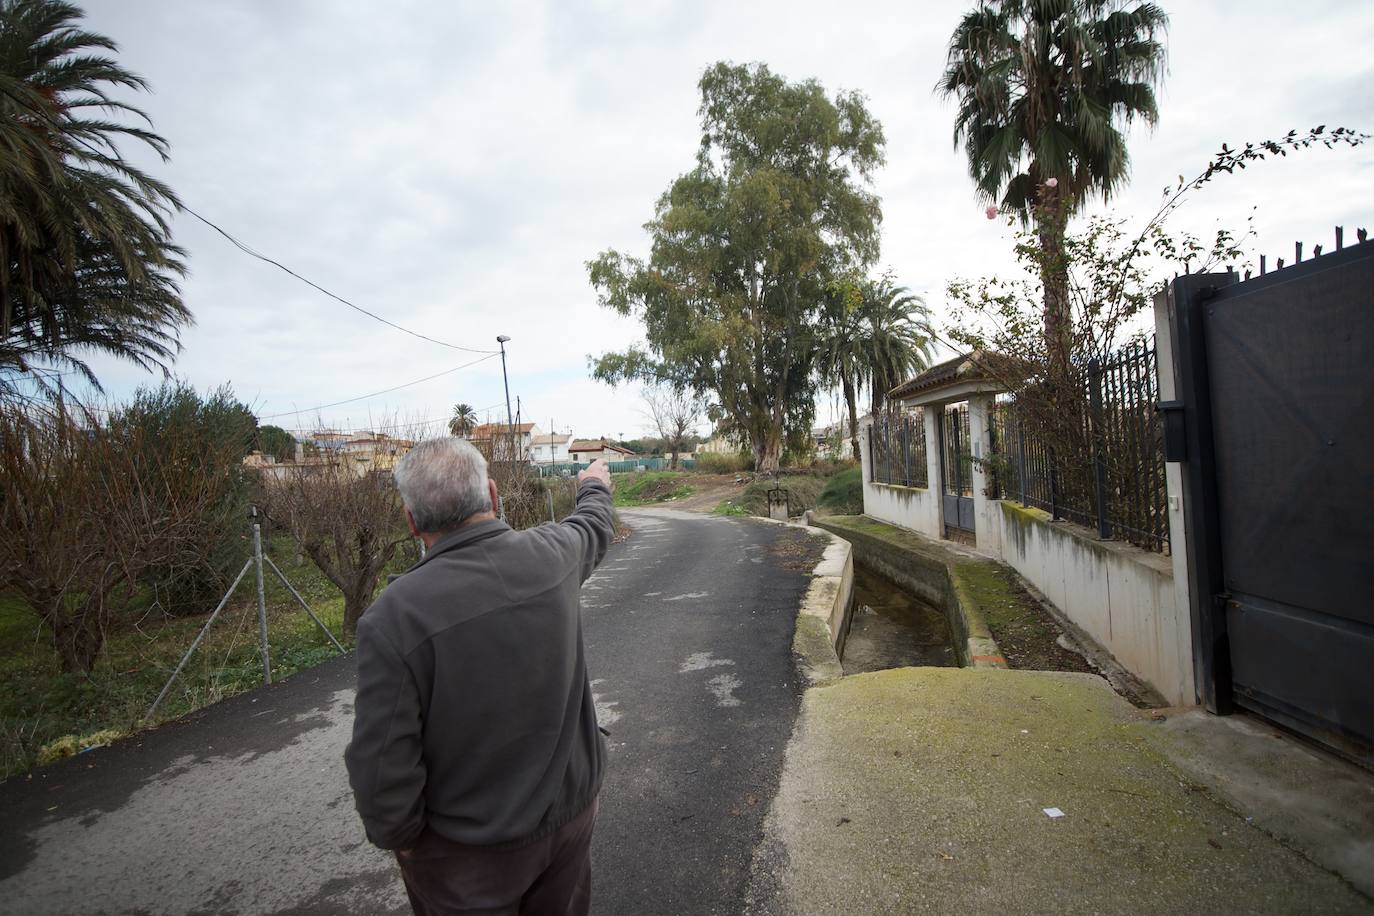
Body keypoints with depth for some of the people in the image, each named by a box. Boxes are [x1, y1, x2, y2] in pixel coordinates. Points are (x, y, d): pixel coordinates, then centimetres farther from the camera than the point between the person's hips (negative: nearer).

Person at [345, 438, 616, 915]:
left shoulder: (393, 618, -28)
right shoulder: (552, 554, -15)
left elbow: (382, 767, -22)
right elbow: (592, 528, 10)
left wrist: (398, 836, -1)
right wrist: (595, 486, 32)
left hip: (469, 853, -3)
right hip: (572, 810, 4)